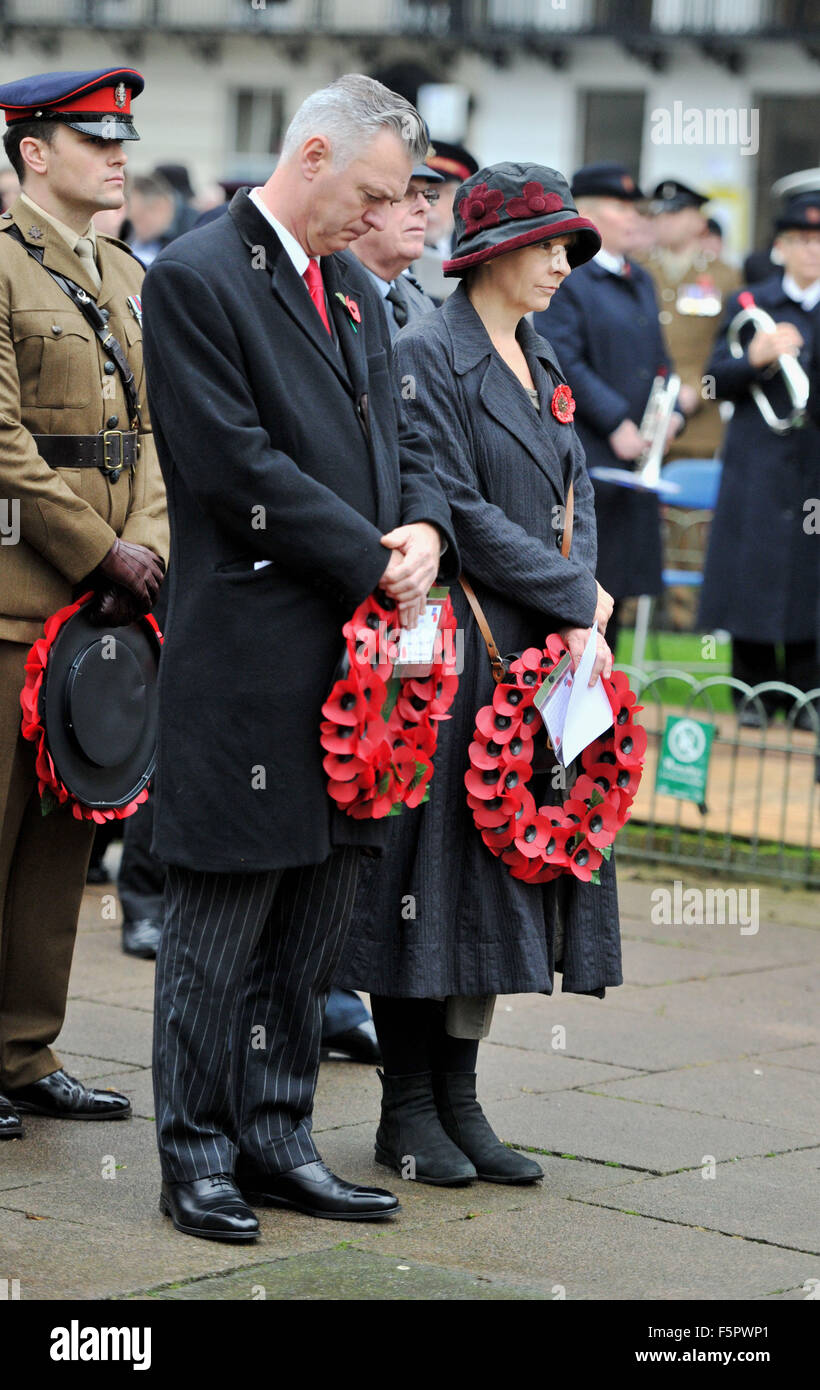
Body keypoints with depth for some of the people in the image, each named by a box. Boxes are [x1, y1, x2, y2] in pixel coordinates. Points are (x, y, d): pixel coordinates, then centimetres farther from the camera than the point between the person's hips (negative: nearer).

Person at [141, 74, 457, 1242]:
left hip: (350, 656, 8)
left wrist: (425, 528, -4)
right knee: (219, 928, 0)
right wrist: (374, 563, -14)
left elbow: (399, 440, 19)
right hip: (248, 655, -8)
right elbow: (239, 466, -16)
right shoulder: (195, 278, -9)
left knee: (310, 933, 12)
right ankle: (198, 1157, 10)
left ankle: (276, 1143, 21)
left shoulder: (355, 293, 17)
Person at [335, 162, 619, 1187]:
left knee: (501, 865, 8)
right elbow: (460, 512, -15)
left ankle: (458, 1101, 15)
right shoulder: (424, 355, -10)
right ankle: (408, 1111, 6)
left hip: (532, 658, 8)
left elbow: (574, 496, 15)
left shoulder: (543, 366, 16)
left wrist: (586, 600, -4)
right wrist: (575, 601, -14)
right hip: (446, 651, -8)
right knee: (431, 861, -3)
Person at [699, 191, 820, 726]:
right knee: (754, 576, 1)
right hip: (760, 466, 0)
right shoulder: (748, 305, 8)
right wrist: (756, 359, -16)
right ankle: (756, 690, 11)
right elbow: (717, 378, 2)